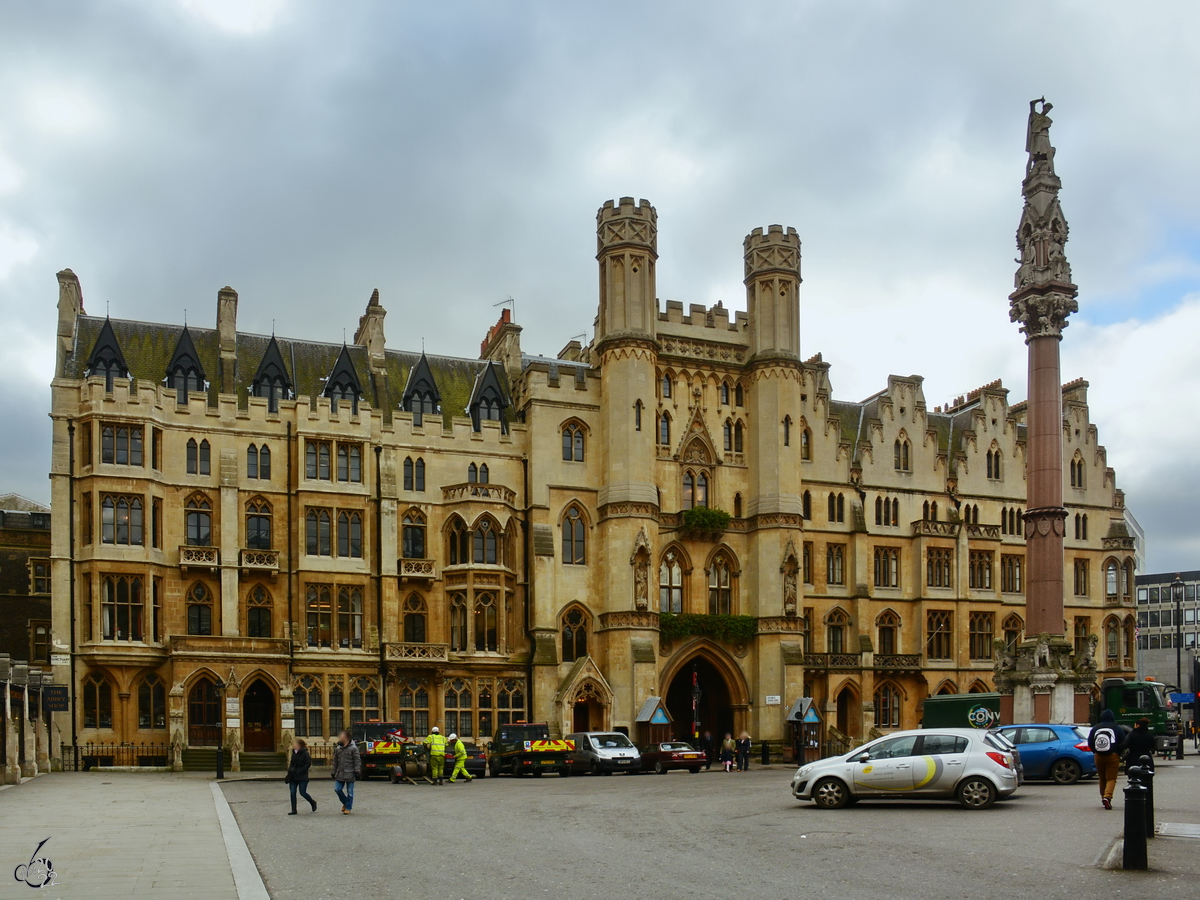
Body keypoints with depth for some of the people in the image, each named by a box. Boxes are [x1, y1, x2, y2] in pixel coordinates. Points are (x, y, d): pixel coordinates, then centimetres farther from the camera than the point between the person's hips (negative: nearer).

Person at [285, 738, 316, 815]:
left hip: (302, 777, -7)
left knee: (302, 792, -4)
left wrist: (300, 771, -19)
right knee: (292, 792, 1)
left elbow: (308, 764, -14)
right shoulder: (294, 753, 10)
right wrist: (290, 769, -1)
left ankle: (313, 803, 23)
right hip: (293, 777, 7)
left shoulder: (305, 753, -11)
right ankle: (294, 810, 7)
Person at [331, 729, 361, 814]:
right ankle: (345, 803, 20)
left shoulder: (353, 748, -7)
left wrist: (357, 772, -12)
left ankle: (348, 808, 13)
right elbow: (335, 761, 17)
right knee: (337, 789, -3)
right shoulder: (338, 748, 11)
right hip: (340, 774, 5)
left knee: (350, 792, 1)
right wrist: (334, 772, 16)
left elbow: (357, 761, -7)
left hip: (350, 774, -5)